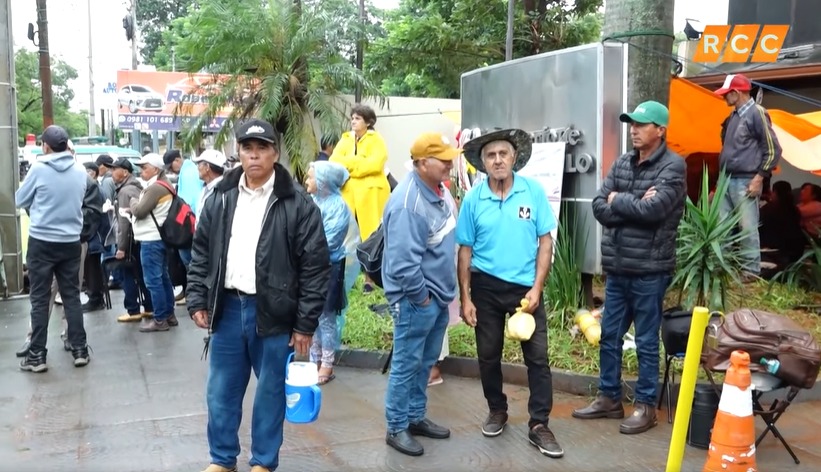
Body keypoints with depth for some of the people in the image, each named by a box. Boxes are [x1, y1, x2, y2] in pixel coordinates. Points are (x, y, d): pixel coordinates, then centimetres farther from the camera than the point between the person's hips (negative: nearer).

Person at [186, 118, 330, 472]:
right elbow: (201, 254, 13)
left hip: (273, 314, -3)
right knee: (221, 392, 13)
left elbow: (315, 267, -8)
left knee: (270, 393, 9)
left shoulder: (298, 205, -8)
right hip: (228, 309, 4)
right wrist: (197, 301, 5)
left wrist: (305, 324, -10)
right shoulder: (220, 199, 6)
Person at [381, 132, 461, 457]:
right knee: (407, 365, 5)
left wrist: (442, 292, 14)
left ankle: (416, 417, 33)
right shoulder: (408, 203, -26)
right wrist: (421, 297, -17)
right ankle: (396, 428, 19)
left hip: (438, 296, 9)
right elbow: (403, 263, -29)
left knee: (425, 363, 19)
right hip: (417, 300, -9)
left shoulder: (437, 190, 4)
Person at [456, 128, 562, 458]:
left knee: (537, 356, 2)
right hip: (486, 287, 1)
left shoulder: (534, 191, -7)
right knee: (488, 355, 13)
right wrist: (465, 298, -4)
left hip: (526, 286, -1)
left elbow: (545, 241, -4)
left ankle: (539, 425, 13)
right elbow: (465, 250, -1)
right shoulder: (473, 199, -5)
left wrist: (536, 288, -10)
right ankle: (497, 411, 33)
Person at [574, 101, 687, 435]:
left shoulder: (673, 166, -9)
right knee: (609, 337, 14)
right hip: (617, 267, 6)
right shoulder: (622, 163, 9)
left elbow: (653, 209, -23)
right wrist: (635, 205, -14)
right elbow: (599, 208, 1)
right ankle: (609, 399, 28)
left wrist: (617, 200, -7)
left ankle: (646, 406, 19)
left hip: (650, 270, -6)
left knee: (646, 343, 5)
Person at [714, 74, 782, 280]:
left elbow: (773, 150, -10)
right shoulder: (733, 116, 15)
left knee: (747, 228, -4)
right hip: (726, 180, 8)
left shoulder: (757, 113, -9)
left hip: (745, 182, -8)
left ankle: (751, 270, 5)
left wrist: (759, 178, -12)